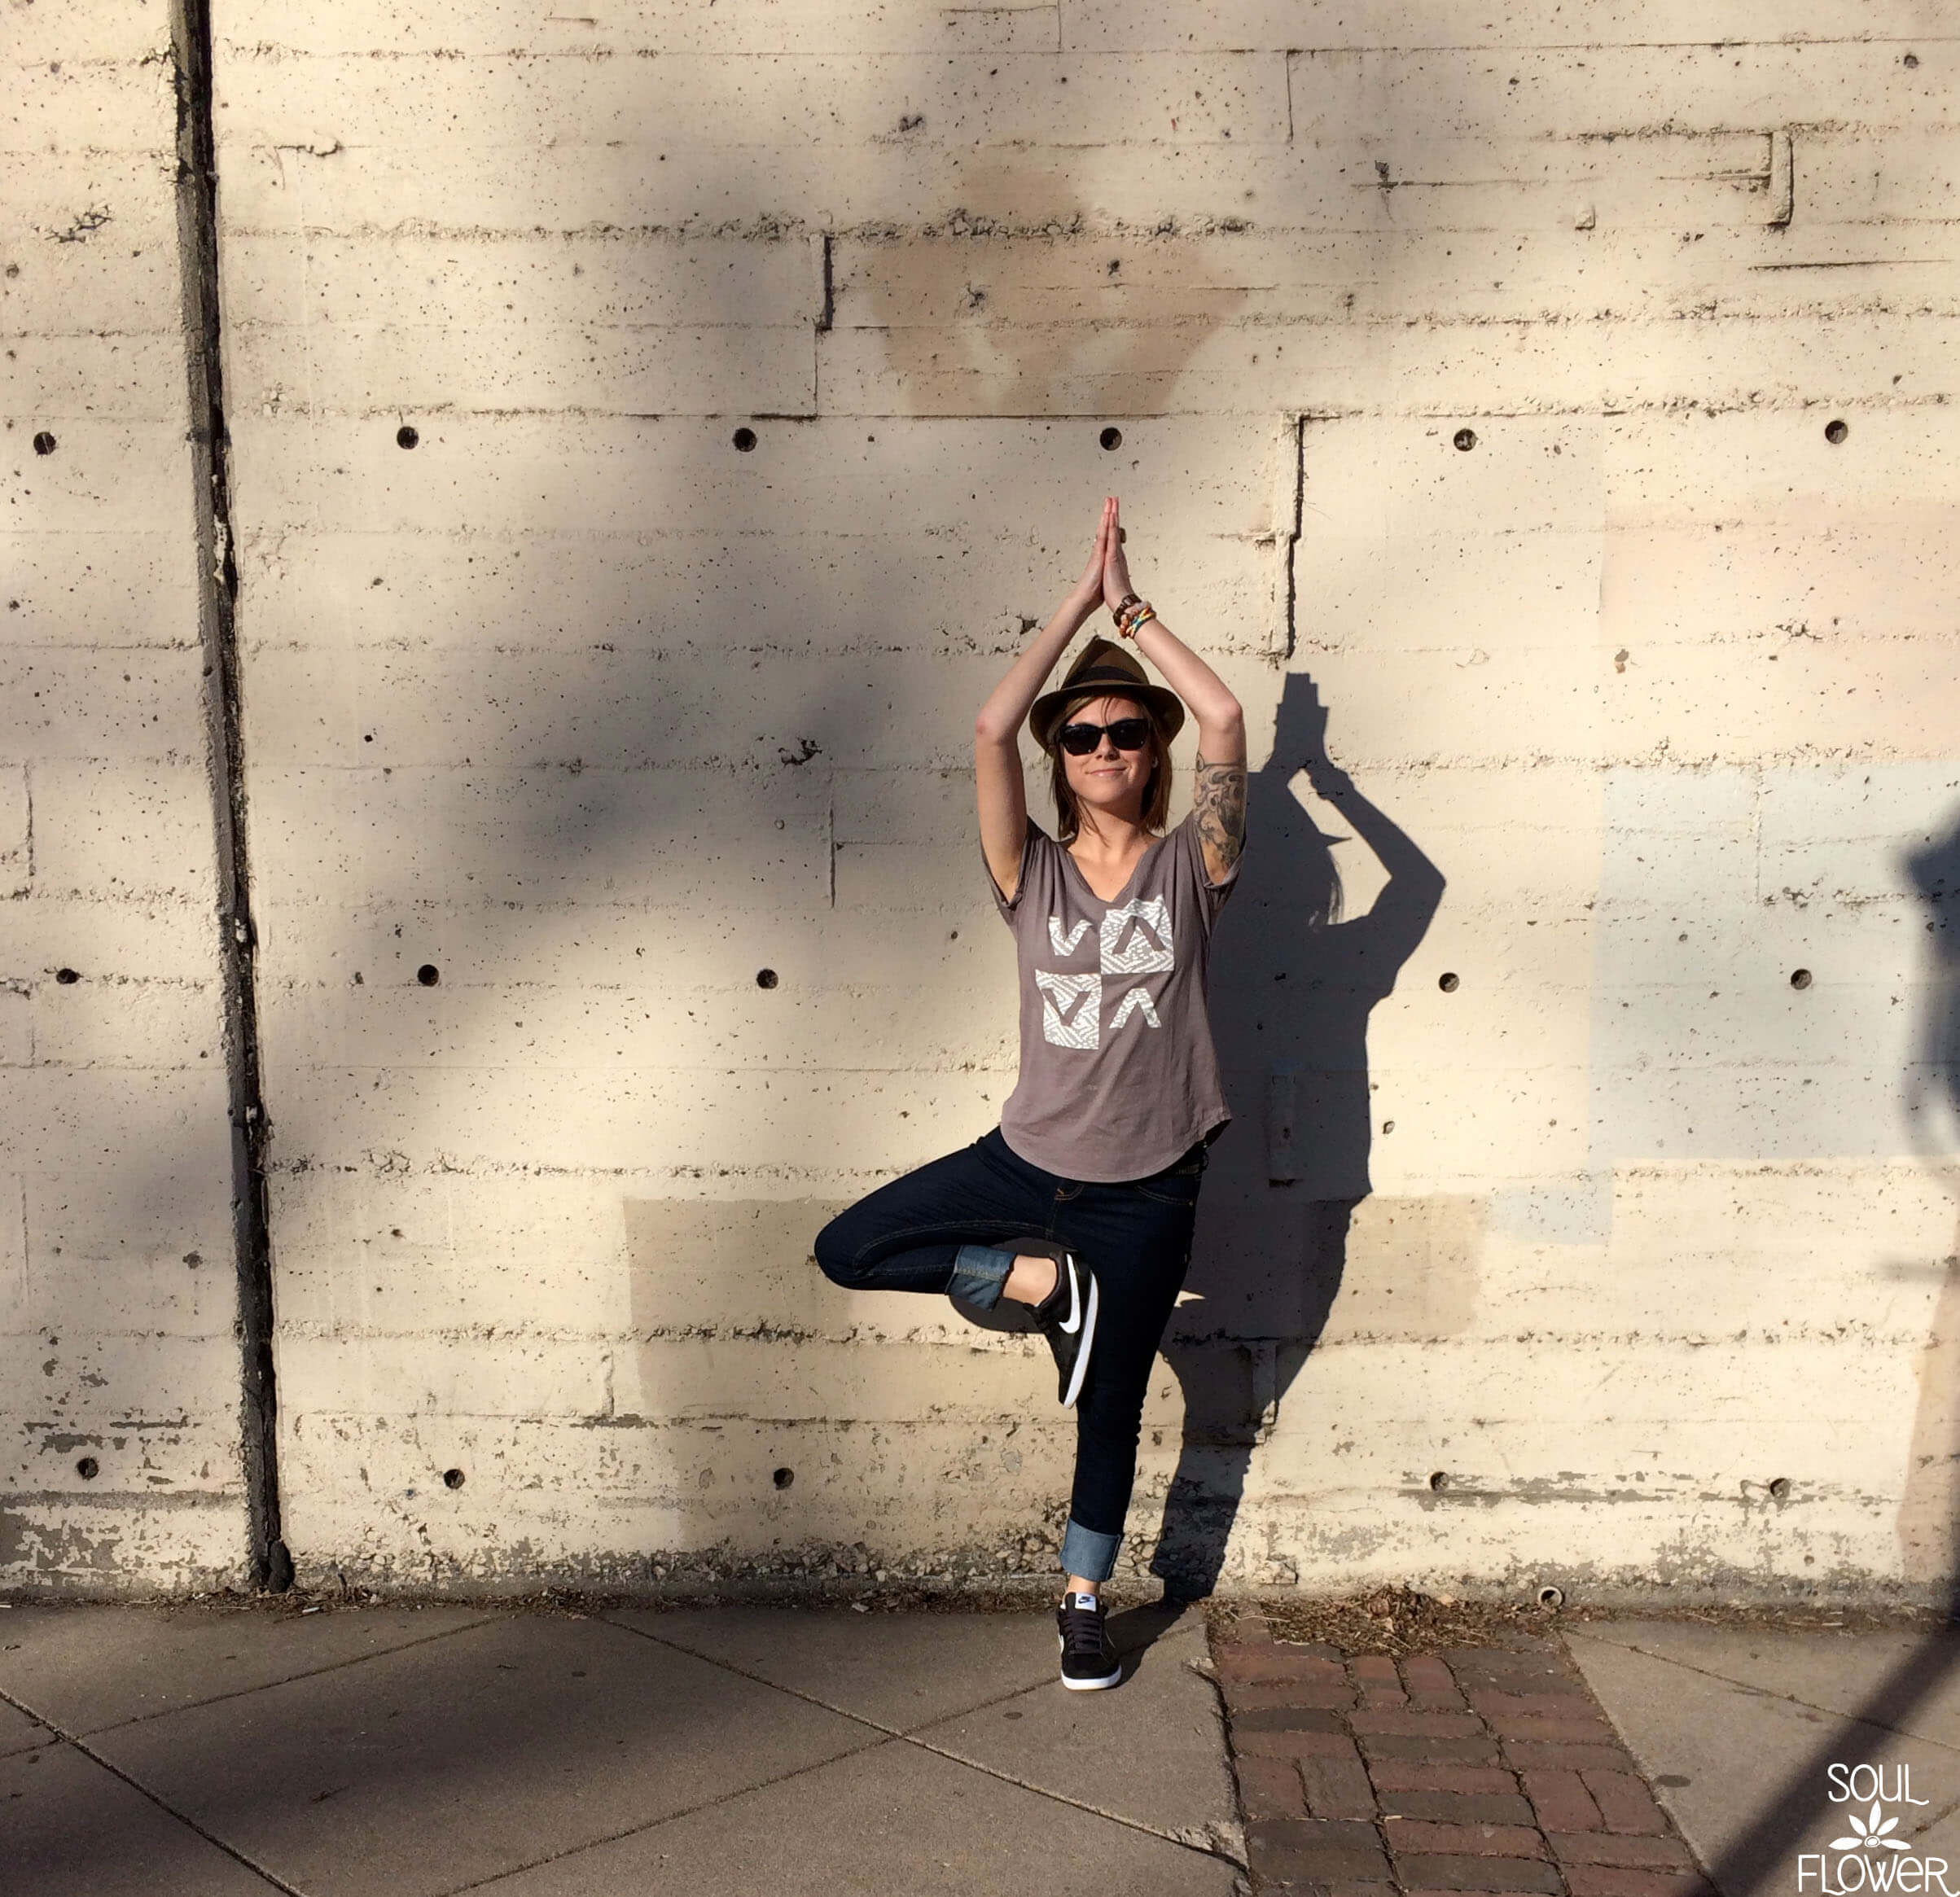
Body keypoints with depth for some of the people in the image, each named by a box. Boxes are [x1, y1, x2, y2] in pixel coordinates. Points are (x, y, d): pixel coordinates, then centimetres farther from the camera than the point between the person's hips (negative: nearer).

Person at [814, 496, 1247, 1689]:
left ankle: (1086, 1601, 34)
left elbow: (1227, 719, -18)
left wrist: (1132, 608, -9)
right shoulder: (1034, 873, -2)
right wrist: (1079, 602, -11)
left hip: (1148, 1188, -2)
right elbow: (990, 727, -16)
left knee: (1112, 1408, 11)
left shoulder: (1190, 868, -4)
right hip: (1030, 1158, 2)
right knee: (848, 1250, -8)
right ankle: (1042, 1282, 3)